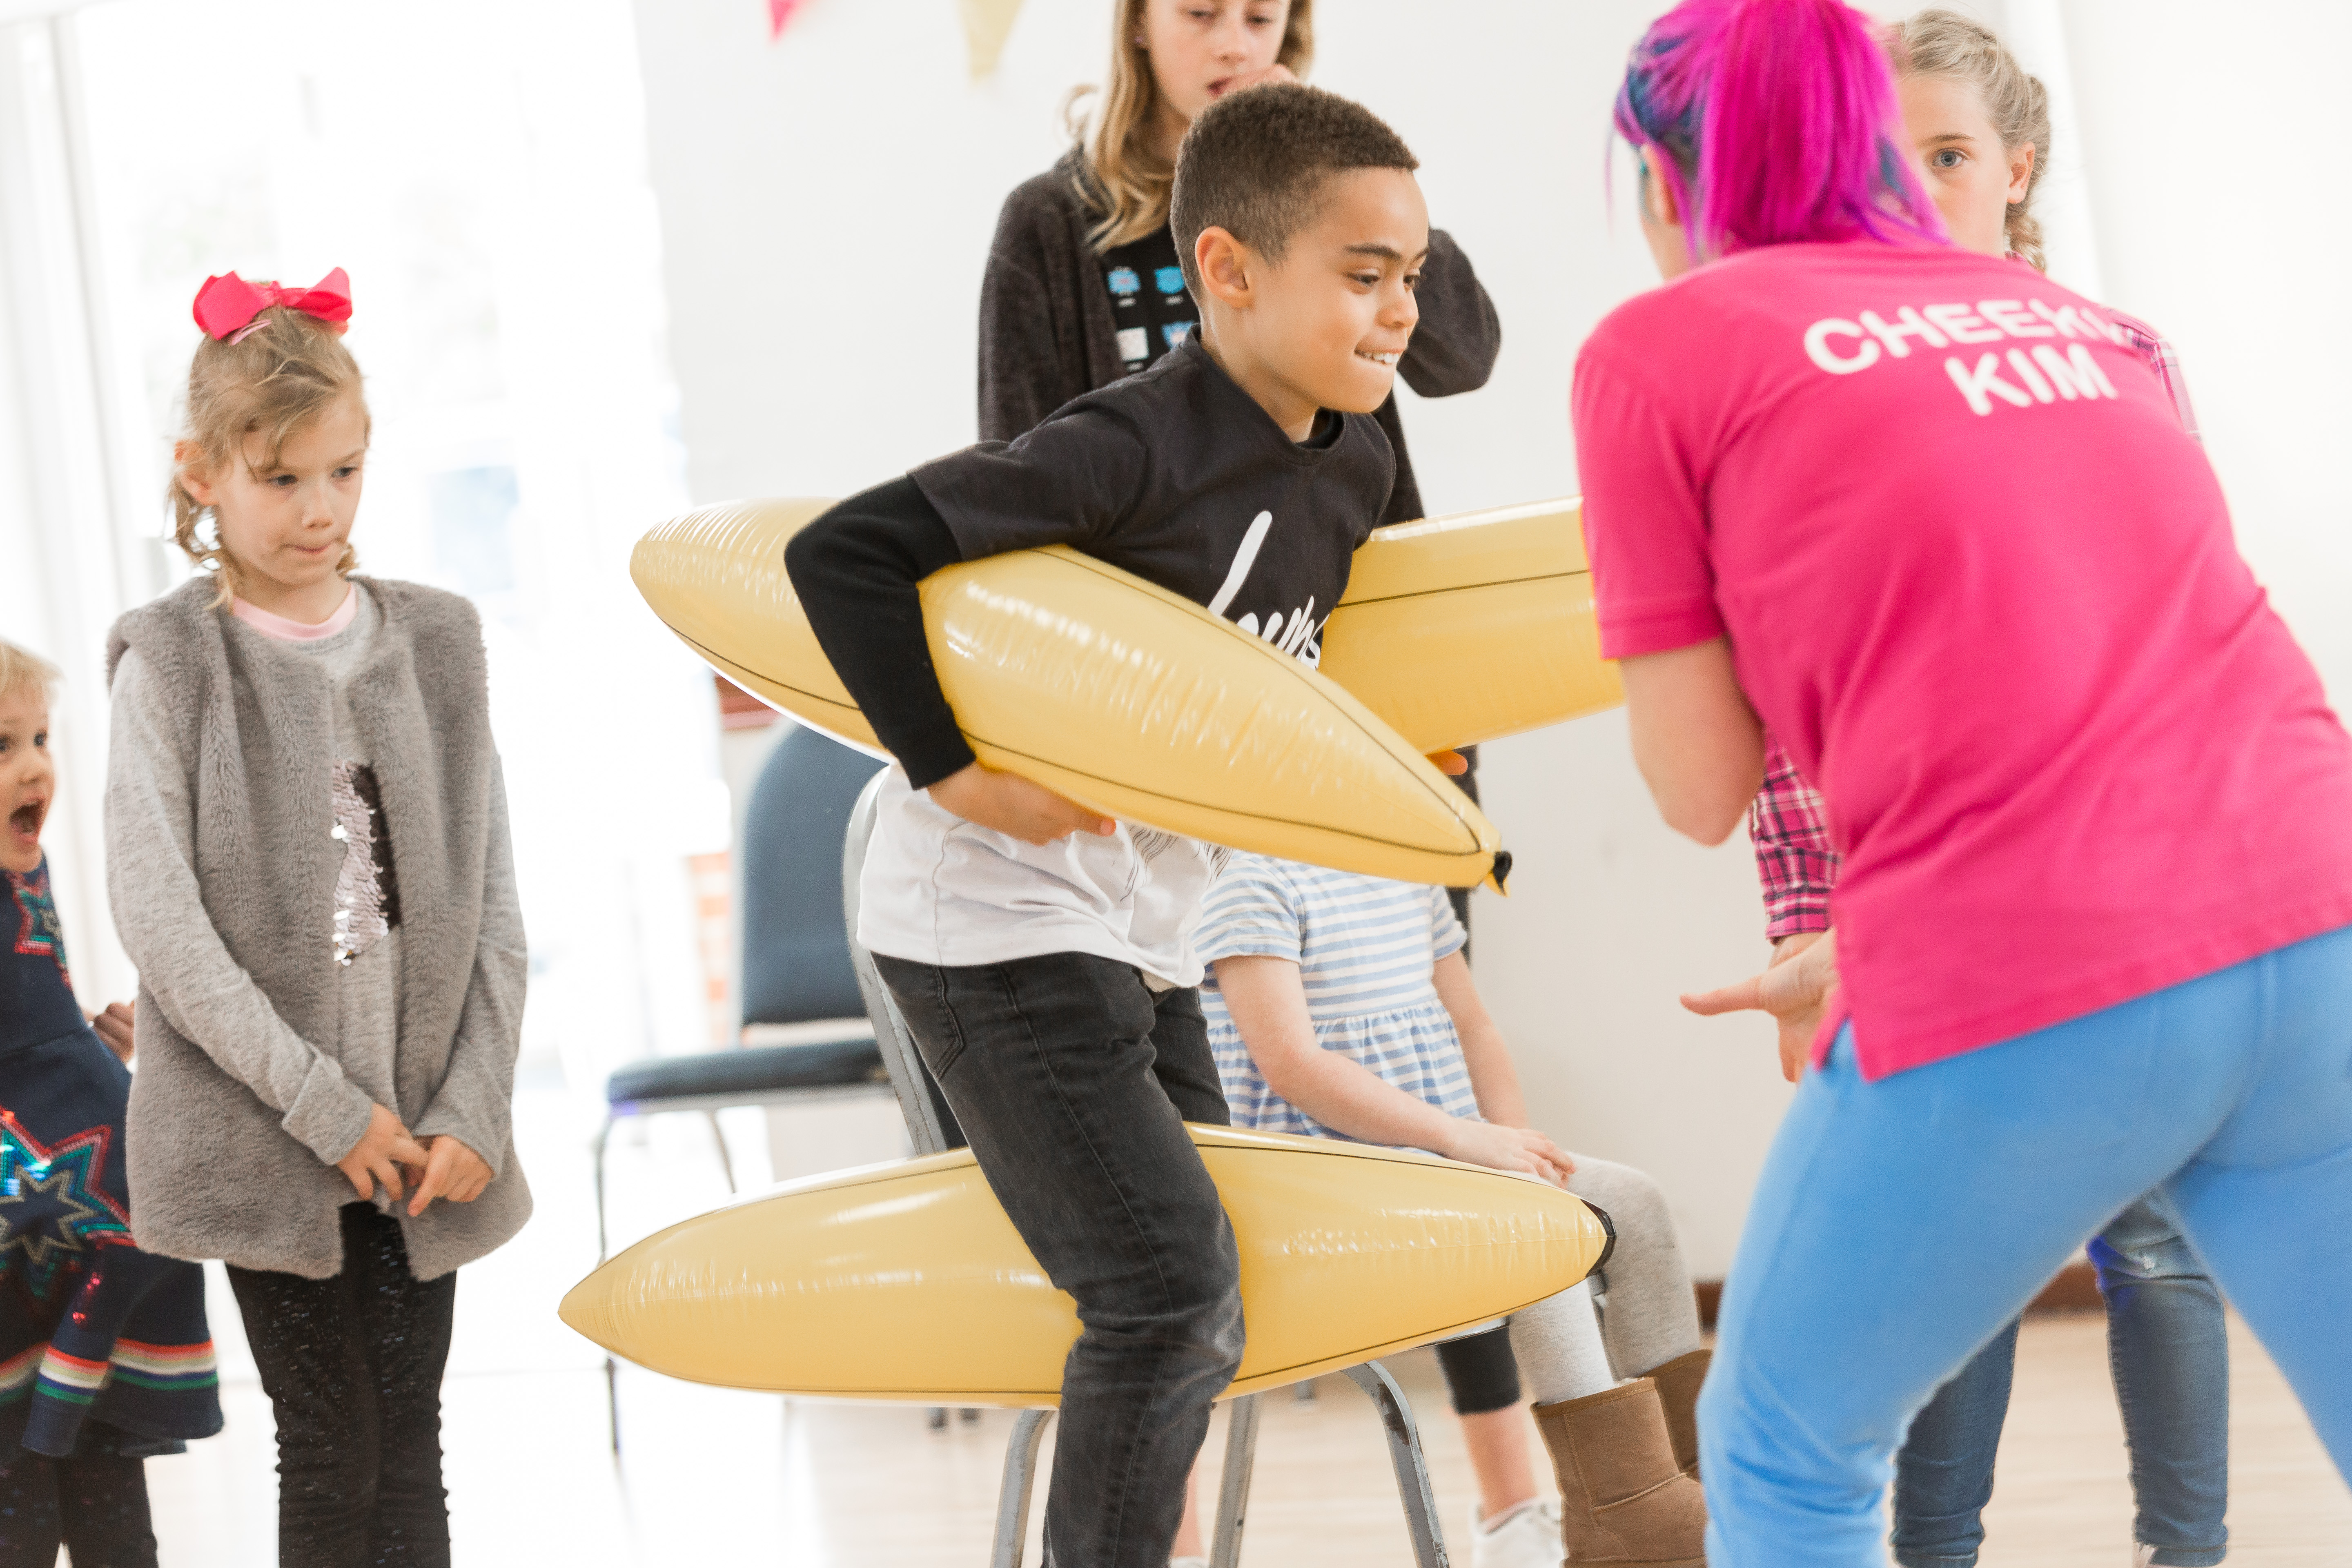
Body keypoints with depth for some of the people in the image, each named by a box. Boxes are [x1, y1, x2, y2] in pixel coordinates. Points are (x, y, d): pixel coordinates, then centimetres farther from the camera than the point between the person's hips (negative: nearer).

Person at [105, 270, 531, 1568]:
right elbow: (158, 923, -12)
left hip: (424, 1138, 3)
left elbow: (490, 907, 7)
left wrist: (473, 1111, -4)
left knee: (410, 1450, 5)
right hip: (260, 1134, -3)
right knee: (330, 1455, 0)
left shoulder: (435, 645, 7)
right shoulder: (172, 666, -4)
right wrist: (326, 1107, -14)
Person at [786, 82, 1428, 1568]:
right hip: (999, 926, -9)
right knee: (1172, 1282, -14)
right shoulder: (1130, 450, -24)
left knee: (1194, 1327, 11)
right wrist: (956, 774, -28)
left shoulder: (1351, 468, 2)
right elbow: (844, 555, -30)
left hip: (1145, 939, 9)